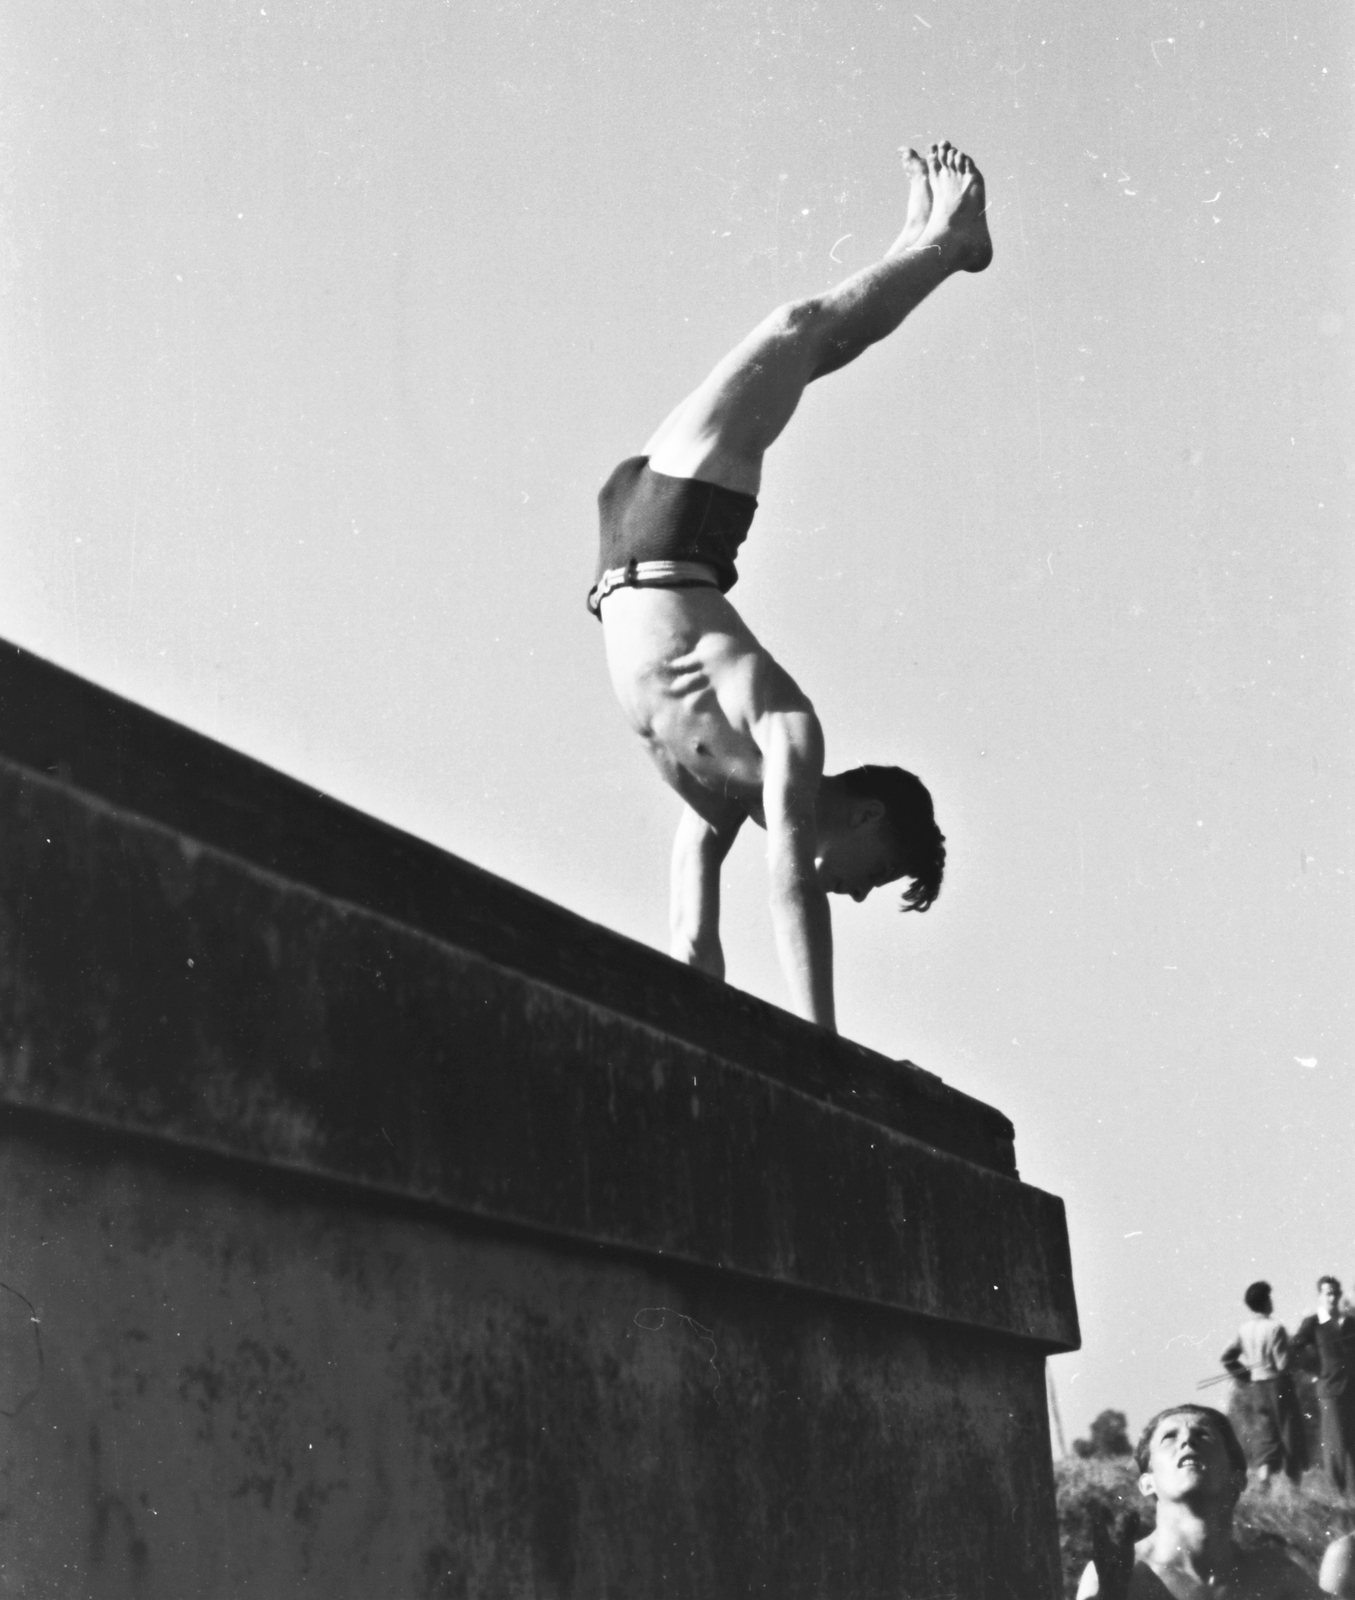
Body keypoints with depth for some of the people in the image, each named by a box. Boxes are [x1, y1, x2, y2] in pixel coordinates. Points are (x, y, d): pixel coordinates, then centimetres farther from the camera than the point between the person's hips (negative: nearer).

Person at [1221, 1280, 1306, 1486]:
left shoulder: (1244, 1329, 0)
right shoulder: (1275, 1328, -17)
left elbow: (1226, 1358, 0)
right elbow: (1282, 1364, -18)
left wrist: (1244, 1377, 11)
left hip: (1255, 1389, 5)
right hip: (1278, 1385, -5)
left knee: (1264, 1435, 8)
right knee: (1289, 1433, 9)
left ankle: (1263, 1475, -12)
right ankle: (1294, 1482, 17)